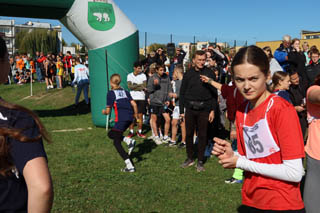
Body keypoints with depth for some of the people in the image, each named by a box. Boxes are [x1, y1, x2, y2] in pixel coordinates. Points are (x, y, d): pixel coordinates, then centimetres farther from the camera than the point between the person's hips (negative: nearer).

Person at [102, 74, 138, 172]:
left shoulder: (111, 93, 1)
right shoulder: (125, 92, 17)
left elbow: (108, 111, 2)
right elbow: (134, 104, 10)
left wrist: (104, 111, 25)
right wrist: (136, 115, 25)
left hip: (121, 119, -7)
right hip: (130, 117, 7)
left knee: (116, 142, 1)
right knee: (111, 134, 24)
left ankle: (129, 166, -9)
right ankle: (129, 140, 0)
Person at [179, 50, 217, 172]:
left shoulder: (209, 74, 0)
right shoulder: (188, 74, 4)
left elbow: (214, 93, 1)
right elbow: (182, 93, 8)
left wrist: (213, 110, -5)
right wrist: (181, 110, 5)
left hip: (204, 109, -2)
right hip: (190, 109, 2)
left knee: (202, 135, 5)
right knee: (189, 134, 9)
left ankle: (200, 161, 17)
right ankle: (190, 158, 25)